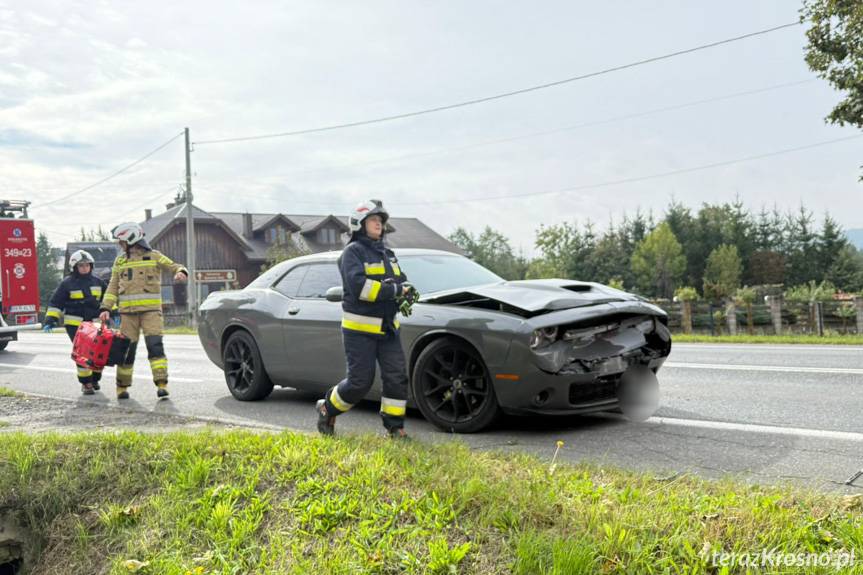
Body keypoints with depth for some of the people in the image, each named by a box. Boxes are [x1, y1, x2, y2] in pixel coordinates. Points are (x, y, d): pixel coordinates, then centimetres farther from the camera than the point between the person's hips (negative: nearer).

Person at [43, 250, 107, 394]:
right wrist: (50, 320, -9)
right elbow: (55, 303, 0)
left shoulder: (97, 282, 11)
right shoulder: (67, 283, 0)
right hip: (75, 324, -4)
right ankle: (86, 383, -3)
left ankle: (95, 379, 24)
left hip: (94, 323, 4)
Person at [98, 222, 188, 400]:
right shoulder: (120, 261, 17)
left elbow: (175, 266, 4)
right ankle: (122, 386, 17)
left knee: (155, 345, -15)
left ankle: (162, 384, -17)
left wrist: (181, 272, -20)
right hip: (128, 312, 3)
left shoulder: (154, 256, 7)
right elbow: (113, 287, 15)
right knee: (127, 348, 4)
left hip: (151, 310, -3)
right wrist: (106, 308, 3)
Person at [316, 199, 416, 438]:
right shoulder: (353, 252, -6)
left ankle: (394, 426, 9)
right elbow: (358, 285, -22)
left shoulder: (387, 254, 19)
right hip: (359, 329, -7)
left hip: (387, 327, 7)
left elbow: (402, 282, 16)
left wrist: (404, 290, -9)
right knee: (360, 381, -5)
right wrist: (393, 290, -22)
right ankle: (327, 409, 19)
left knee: (397, 377, -1)